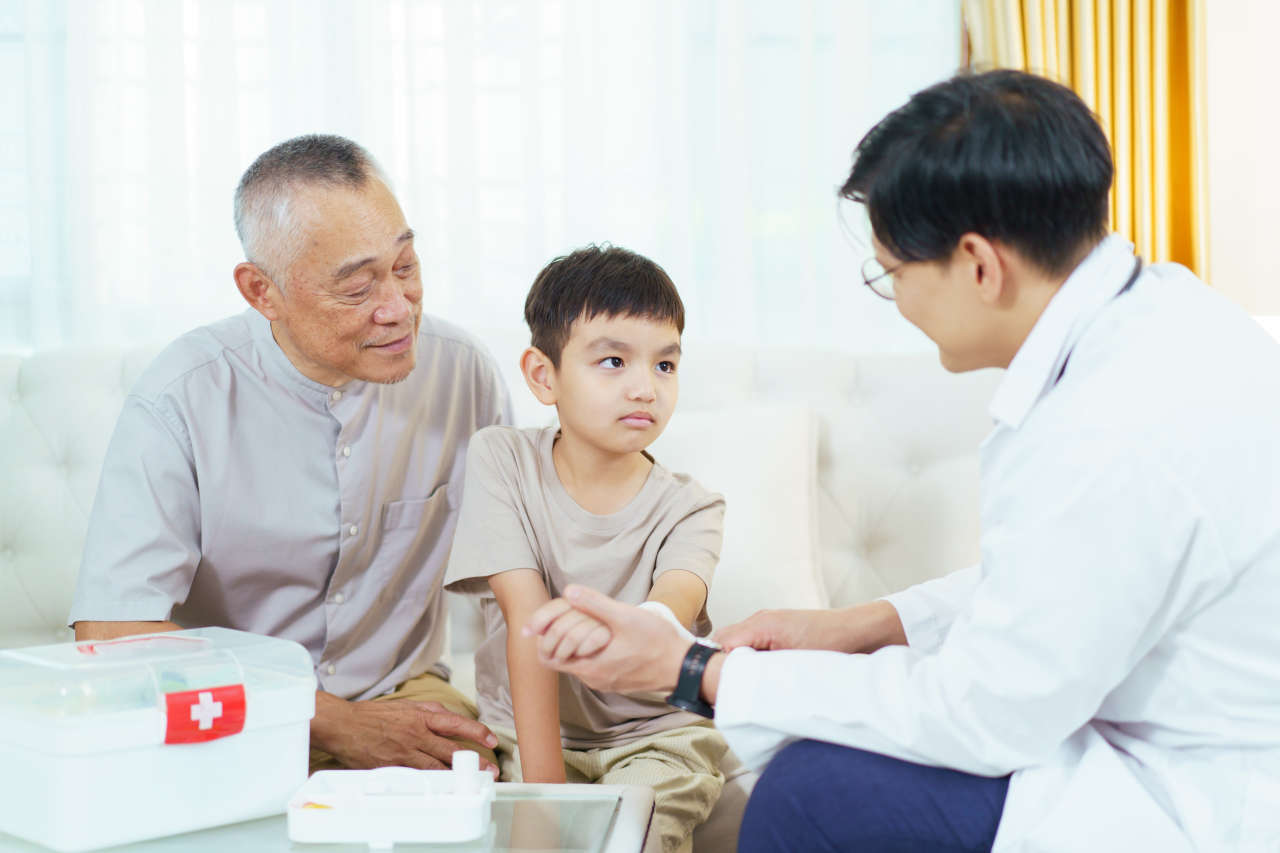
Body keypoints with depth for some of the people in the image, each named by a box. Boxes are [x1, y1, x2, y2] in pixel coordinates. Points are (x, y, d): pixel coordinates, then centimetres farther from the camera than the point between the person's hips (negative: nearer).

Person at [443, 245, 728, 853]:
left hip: (654, 733, 0)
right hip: (526, 729, 1)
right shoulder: (501, 460, -7)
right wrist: (541, 781, -24)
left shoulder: (689, 508, -7)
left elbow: (673, 609, -29)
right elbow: (528, 618, -17)